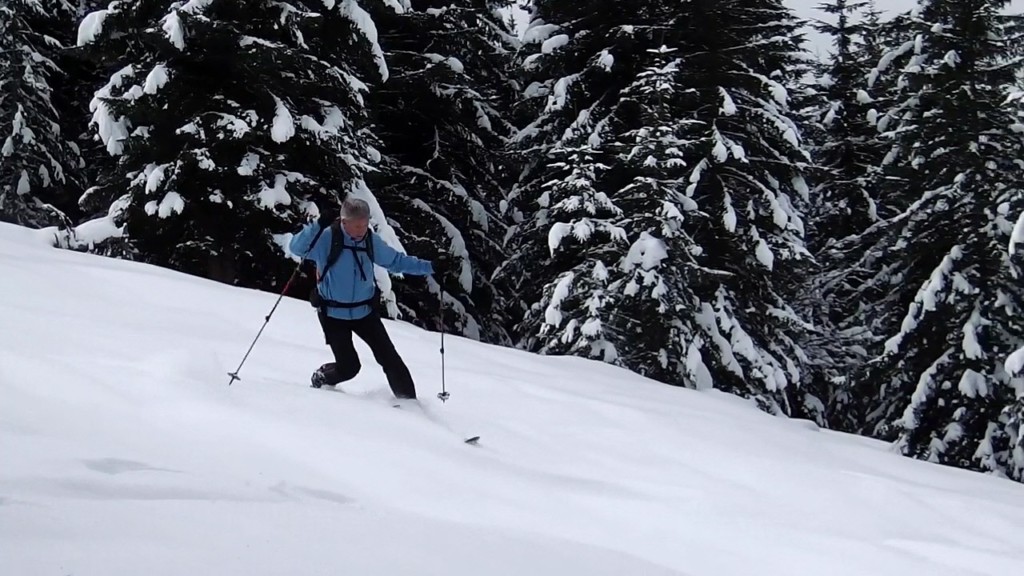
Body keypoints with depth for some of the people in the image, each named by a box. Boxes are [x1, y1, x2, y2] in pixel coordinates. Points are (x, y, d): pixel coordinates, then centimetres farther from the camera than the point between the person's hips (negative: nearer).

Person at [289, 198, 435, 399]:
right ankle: (321, 379, 25)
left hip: (365, 312, 4)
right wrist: (318, 225, -40)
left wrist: (429, 267, 8)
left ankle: (408, 400, 11)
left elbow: (396, 261, 13)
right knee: (349, 366, -6)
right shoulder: (327, 238, -16)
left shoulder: (371, 241, -1)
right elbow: (296, 247, -27)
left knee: (389, 358, -1)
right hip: (334, 314, -4)